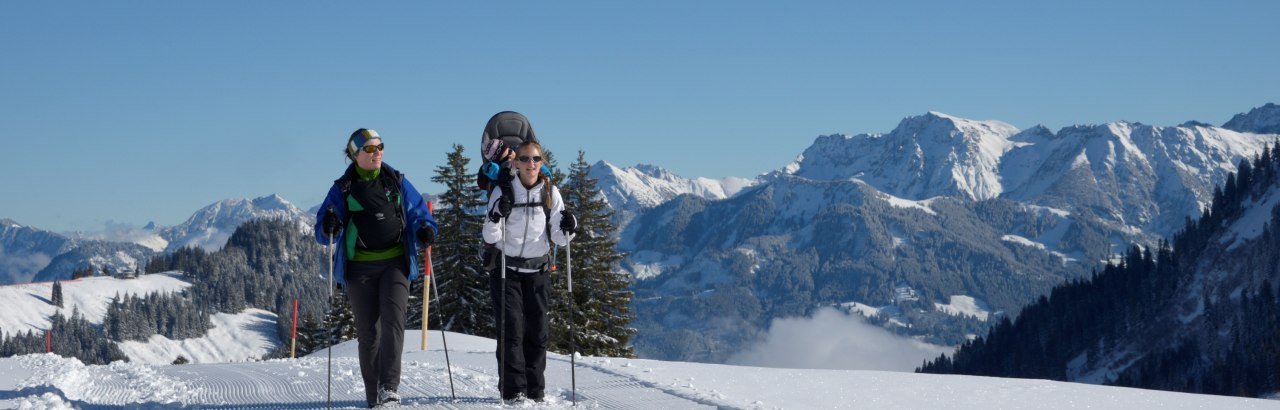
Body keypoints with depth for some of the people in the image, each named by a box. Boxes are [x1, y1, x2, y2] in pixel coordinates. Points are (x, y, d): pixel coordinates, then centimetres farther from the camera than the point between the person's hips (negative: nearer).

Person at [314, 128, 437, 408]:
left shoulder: (396, 182, 8)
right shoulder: (343, 188, 5)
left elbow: (418, 211, 14)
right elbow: (324, 233, 4)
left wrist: (425, 229, -8)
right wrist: (328, 227, -20)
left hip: (395, 262, 0)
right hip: (359, 267, 0)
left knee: (392, 321, -17)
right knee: (368, 331, 2)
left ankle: (389, 387, -21)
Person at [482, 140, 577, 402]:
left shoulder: (550, 193, 1)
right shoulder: (503, 191, -5)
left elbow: (559, 239, 3)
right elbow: (489, 238, -8)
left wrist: (568, 228, -19)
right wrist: (496, 217, -27)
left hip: (538, 271, 2)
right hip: (506, 269, -2)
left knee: (537, 331, 1)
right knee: (512, 327, -10)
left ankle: (535, 390, 9)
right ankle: (513, 389, -9)